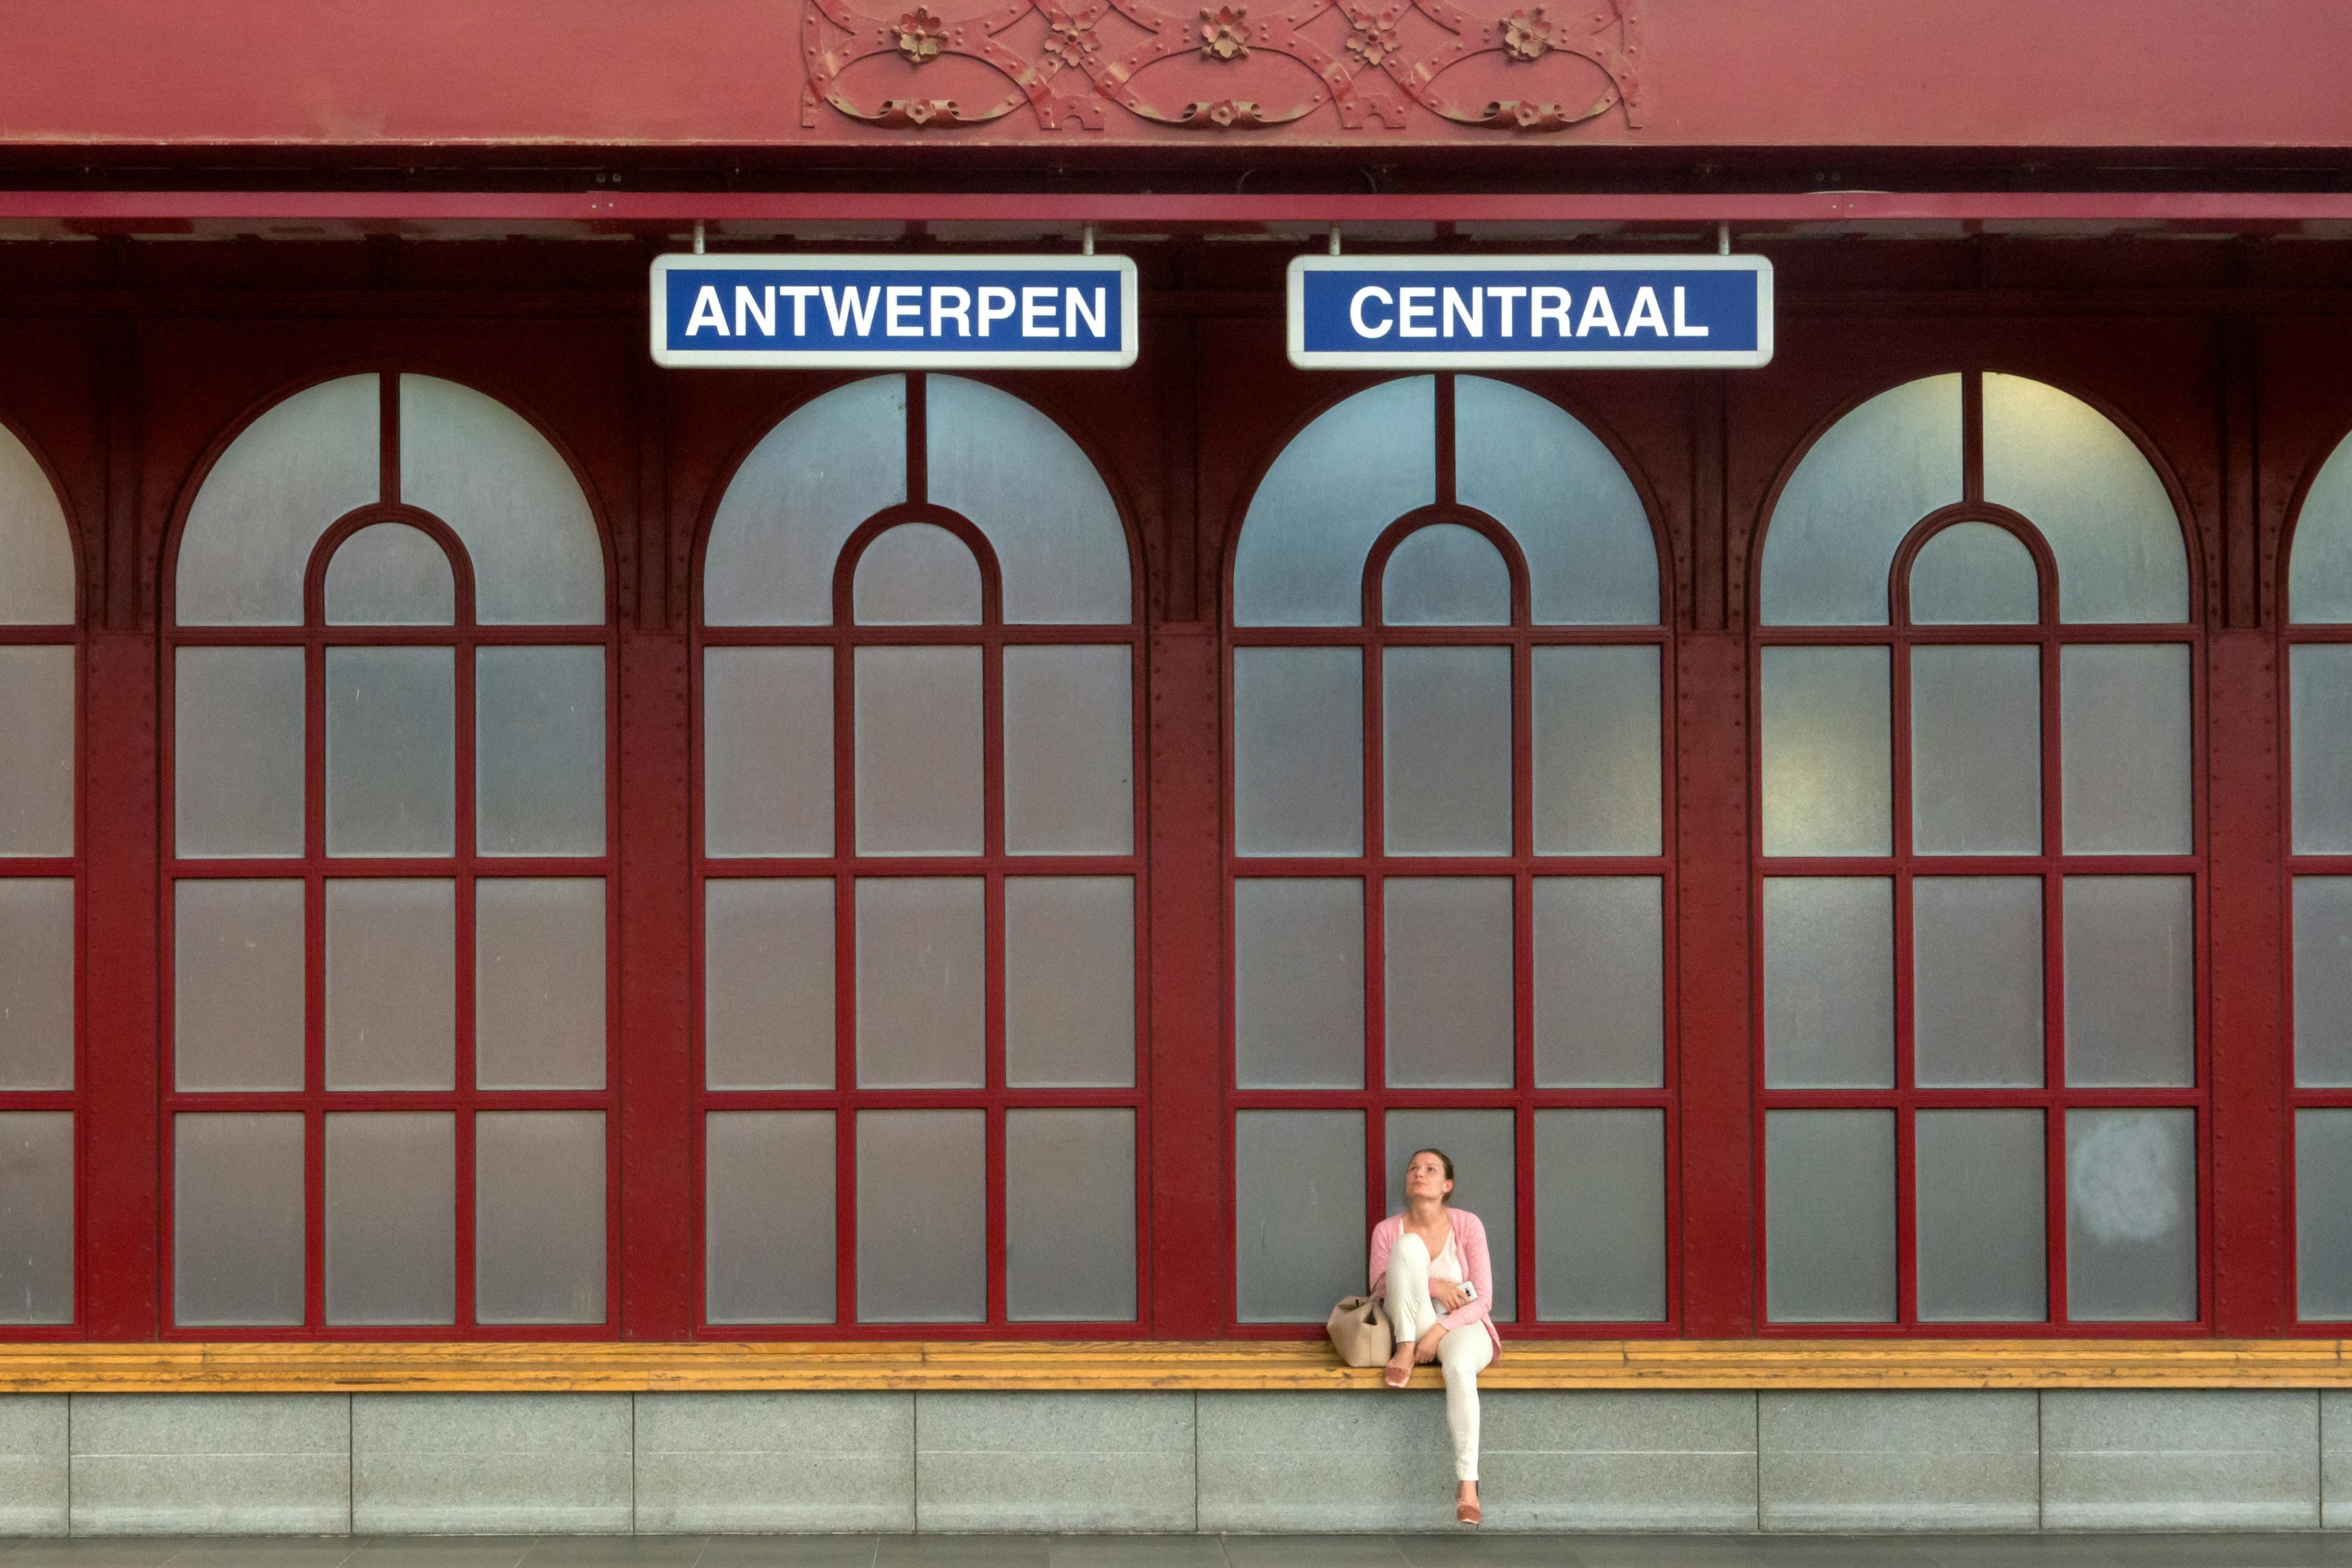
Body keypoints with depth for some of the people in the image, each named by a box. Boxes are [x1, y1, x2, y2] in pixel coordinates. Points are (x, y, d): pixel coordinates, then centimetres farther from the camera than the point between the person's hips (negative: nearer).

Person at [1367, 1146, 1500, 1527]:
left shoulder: (1467, 1225, -2)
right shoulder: (1388, 1230, 4)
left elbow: (1482, 1300, -6)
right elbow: (1380, 1289, -2)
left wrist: (1440, 1331, -21)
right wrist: (1433, 1285, -16)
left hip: (1462, 1326, -1)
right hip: (1414, 1327, 1)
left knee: (1459, 1369, -40)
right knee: (1409, 1245, -24)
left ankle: (1467, 1483, -43)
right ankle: (1405, 1352, -24)